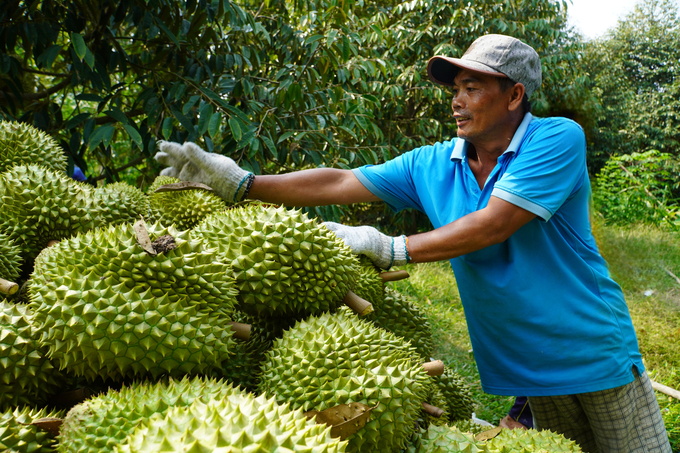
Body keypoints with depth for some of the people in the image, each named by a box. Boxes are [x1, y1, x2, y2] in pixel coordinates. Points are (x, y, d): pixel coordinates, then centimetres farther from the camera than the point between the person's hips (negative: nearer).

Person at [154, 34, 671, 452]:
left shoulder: (558, 139, -17)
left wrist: (392, 249, -23)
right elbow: (340, 184, -5)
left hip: (598, 357, -3)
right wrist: (241, 182, -11)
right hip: (523, 365, 4)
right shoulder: (433, 165, -2)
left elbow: (491, 226, -26)